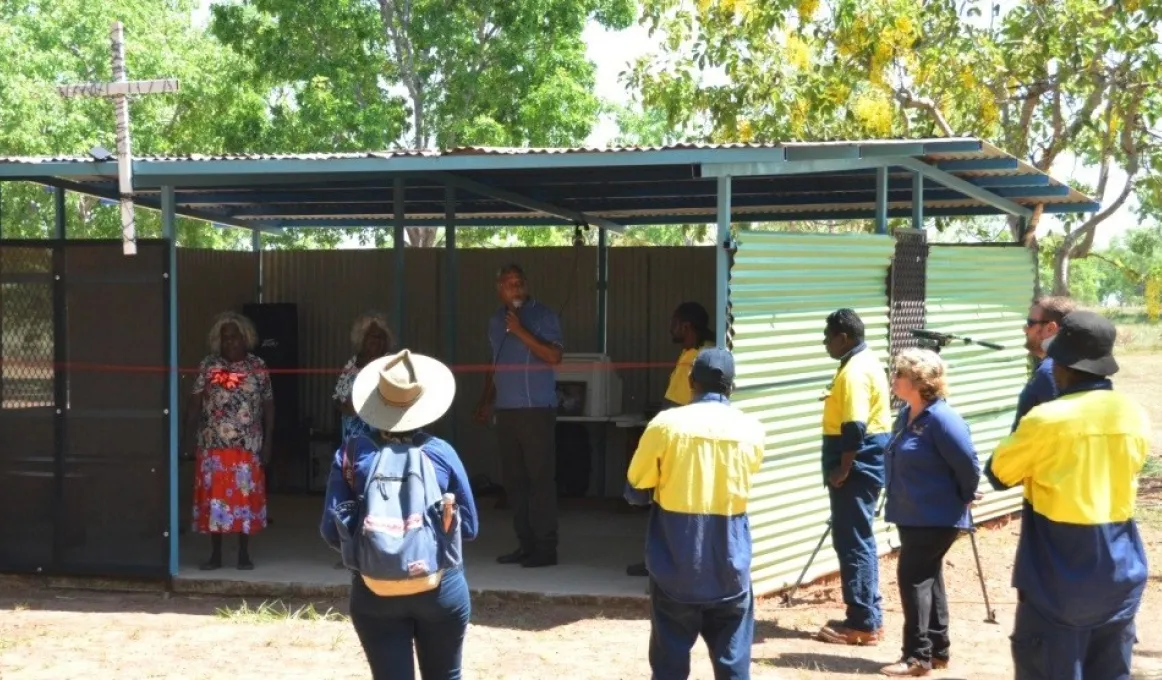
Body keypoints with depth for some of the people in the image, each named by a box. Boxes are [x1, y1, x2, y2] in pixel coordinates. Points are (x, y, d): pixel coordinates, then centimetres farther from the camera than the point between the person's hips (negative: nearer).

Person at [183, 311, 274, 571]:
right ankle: (215, 554, 10)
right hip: (212, 445, 0)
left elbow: (268, 407, 5)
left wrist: (267, 442, -1)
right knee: (213, 496, 1)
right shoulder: (208, 366, 3)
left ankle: (244, 554, 12)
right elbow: (195, 403, 2)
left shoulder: (258, 367, 3)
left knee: (246, 496, 1)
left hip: (247, 446, 0)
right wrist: (189, 438, -4)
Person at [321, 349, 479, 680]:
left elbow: (331, 531, -3)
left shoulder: (352, 454, -5)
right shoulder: (441, 453, -4)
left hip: (374, 594, 0)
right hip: (441, 590, 0)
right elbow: (469, 527, 3)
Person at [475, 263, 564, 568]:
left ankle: (545, 547, -4)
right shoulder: (495, 321, 16)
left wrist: (520, 331, -19)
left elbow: (554, 356, -16)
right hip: (506, 411, 7)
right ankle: (526, 544, 14)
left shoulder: (543, 316, -5)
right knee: (513, 480, 8)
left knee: (541, 478, -6)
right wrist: (487, 401, 14)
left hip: (537, 410, -7)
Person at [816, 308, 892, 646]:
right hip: (868, 457, 11)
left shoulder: (854, 371, -19)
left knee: (852, 542, -6)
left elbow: (855, 427, -25)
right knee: (859, 539, 15)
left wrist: (842, 469, -21)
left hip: (857, 462, -11)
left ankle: (862, 624, -3)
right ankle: (866, 617, 20)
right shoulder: (866, 361, 14)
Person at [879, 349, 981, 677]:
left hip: (936, 517, -10)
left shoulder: (941, 419, -20)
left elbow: (969, 463, -21)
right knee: (926, 578, 14)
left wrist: (964, 498, -9)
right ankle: (938, 649, 23)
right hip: (913, 515, 10)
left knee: (913, 578, -10)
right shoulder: (907, 415, 9)